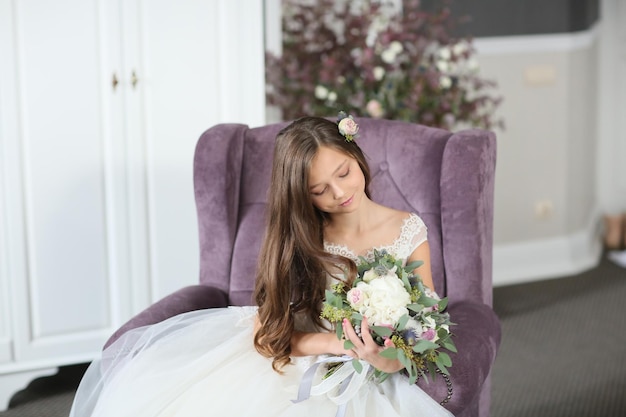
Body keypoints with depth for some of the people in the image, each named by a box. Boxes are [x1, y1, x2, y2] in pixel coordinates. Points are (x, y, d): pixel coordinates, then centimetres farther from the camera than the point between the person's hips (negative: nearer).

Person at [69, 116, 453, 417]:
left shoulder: (408, 232, -4)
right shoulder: (300, 236, 0)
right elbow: (267, 330, -6)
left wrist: (388, 361, -24)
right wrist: (337, 341, -23)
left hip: (364, 384, 0)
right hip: (298, 366, 1)